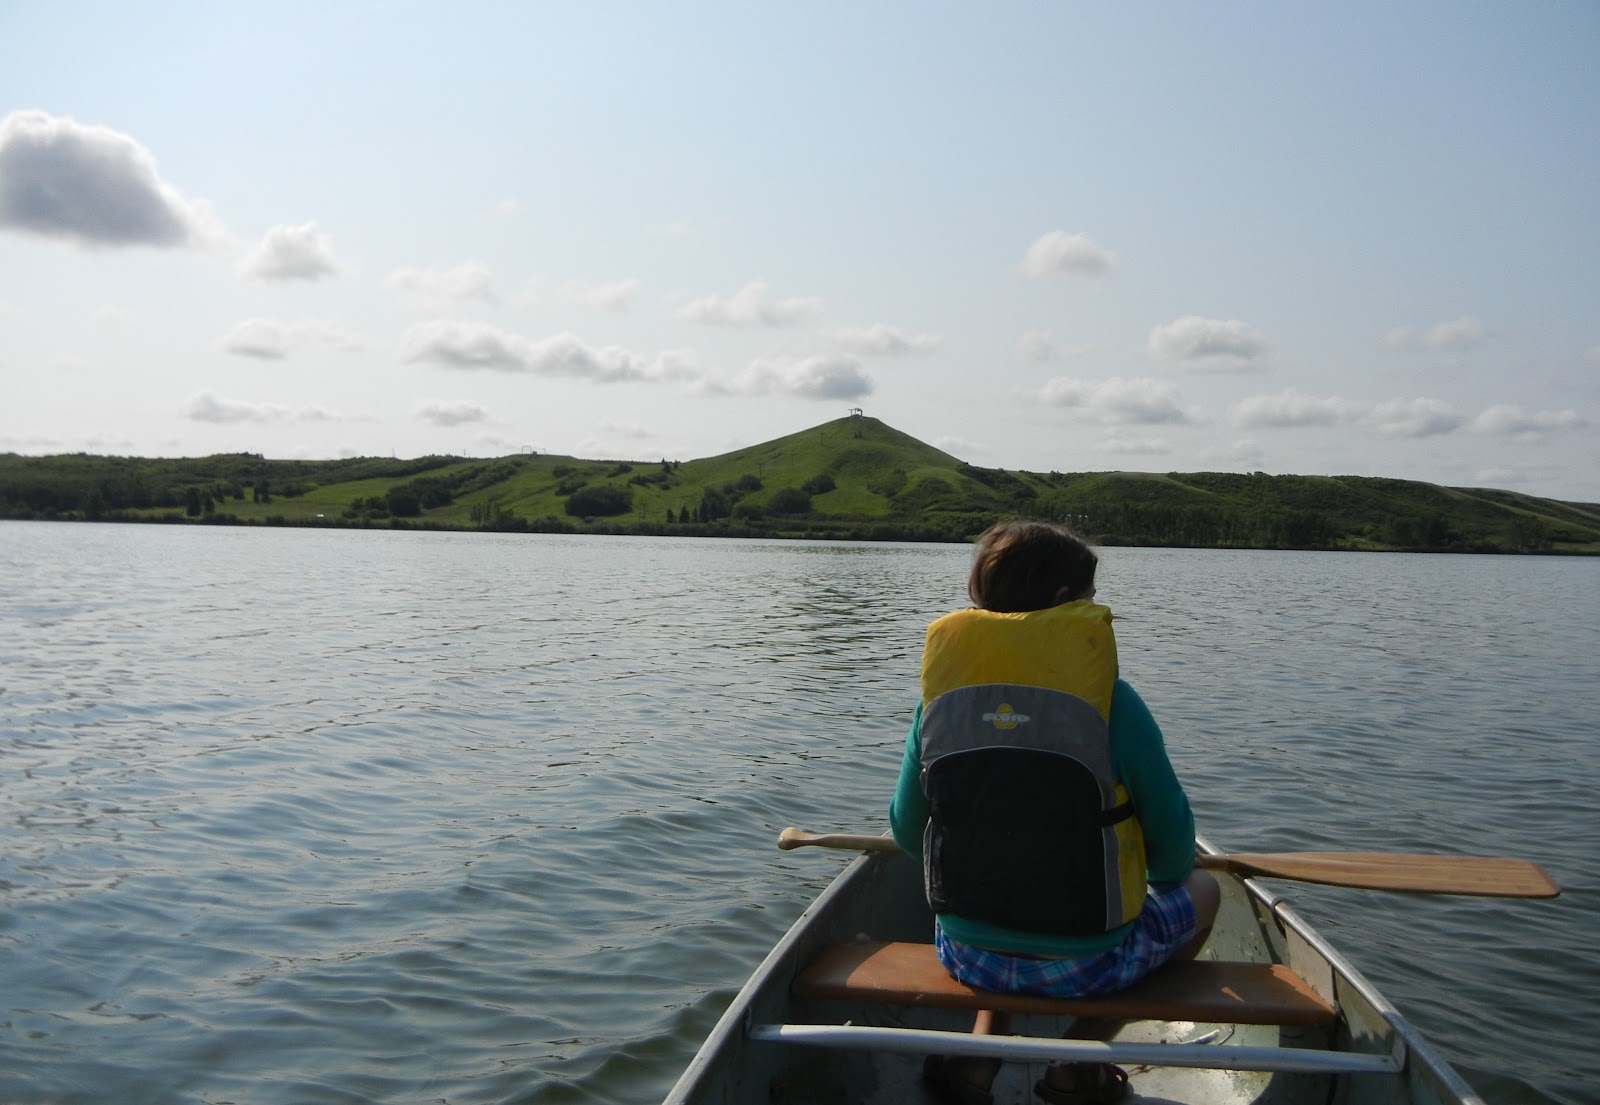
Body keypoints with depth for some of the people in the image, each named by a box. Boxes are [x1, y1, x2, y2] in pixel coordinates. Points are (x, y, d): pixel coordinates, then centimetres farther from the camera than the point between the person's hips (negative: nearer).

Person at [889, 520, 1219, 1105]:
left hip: (967, 956, 4)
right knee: (1201, 890, 25)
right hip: (1084, 962, -4)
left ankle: (980, 1057, 22)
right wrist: (1165, 880, 17)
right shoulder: (1111, 701, -16)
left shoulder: (937, 702, -6)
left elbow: (907, 831, 4)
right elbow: (1172, 845, -7)